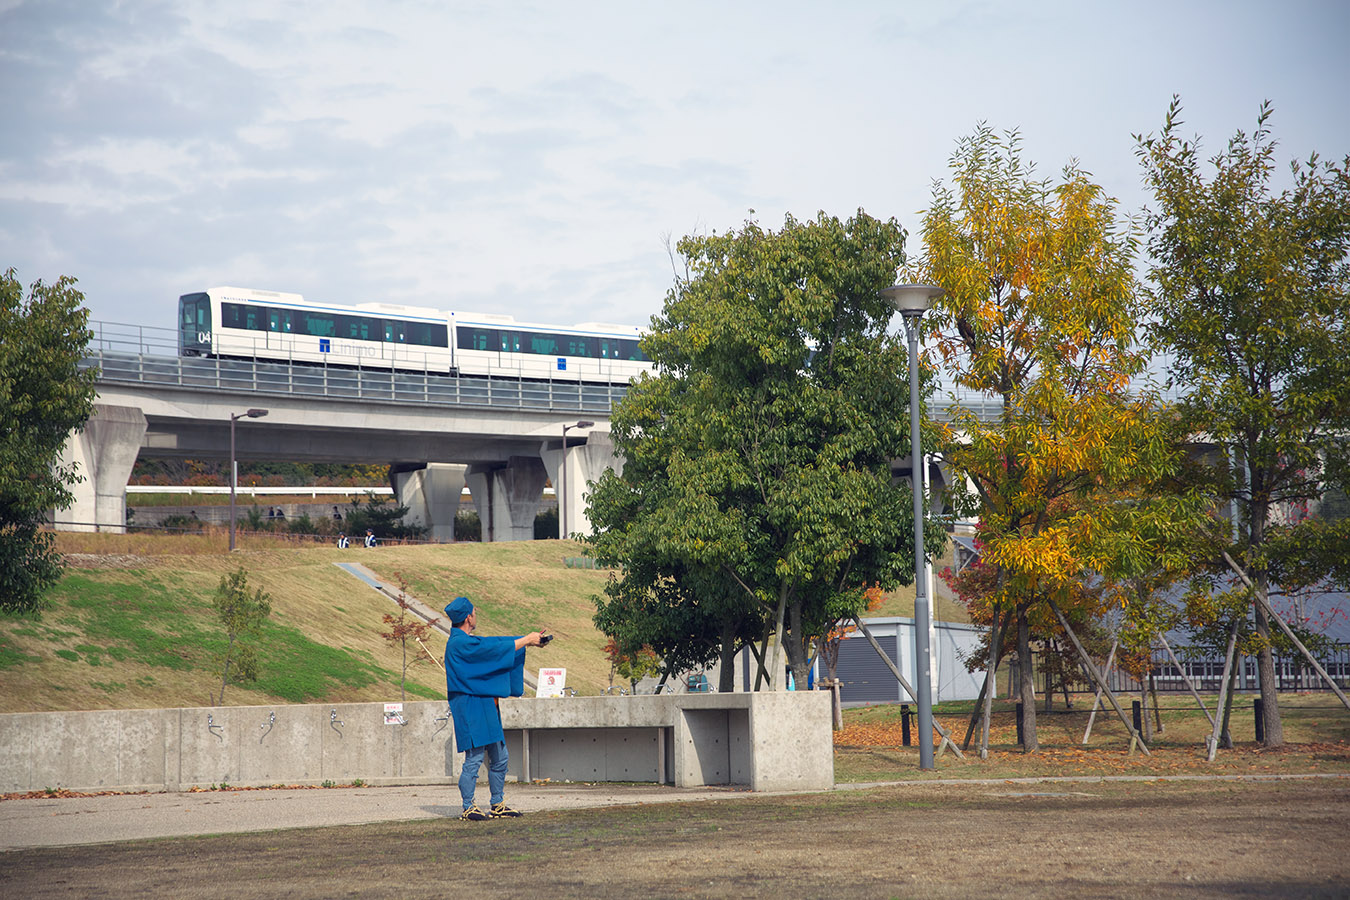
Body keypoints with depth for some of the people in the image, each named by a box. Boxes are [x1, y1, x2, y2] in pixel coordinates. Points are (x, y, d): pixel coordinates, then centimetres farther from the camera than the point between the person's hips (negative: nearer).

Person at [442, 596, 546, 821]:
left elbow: (495, 643, 24)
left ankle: (497, 805, 19)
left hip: (484, 708, 10)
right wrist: (526, 641, -4)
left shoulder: (470, 641, 14)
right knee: (474, 758, -8)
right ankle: (468, 808, -1)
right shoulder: (459, 644, -15)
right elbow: (495, 649, -15)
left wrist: (527, 640, 18)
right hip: (470, 708, -10)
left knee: (499, 758, 12)